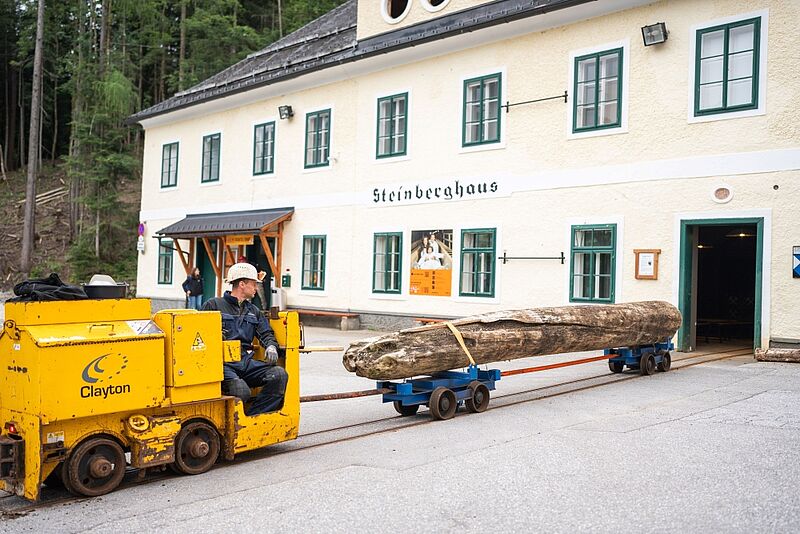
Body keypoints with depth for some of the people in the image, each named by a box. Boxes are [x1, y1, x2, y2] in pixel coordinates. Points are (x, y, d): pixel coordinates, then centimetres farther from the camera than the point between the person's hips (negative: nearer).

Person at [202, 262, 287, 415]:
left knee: (279, 375, -22)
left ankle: (251, 418, -19)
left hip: (247, 361, 5)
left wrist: (271, 346, -5)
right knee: (241, 391, -35)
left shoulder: (254, 311, 27)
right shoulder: (214, 305, 10)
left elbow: (266, 333, 18)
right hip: (224, 363, -5)